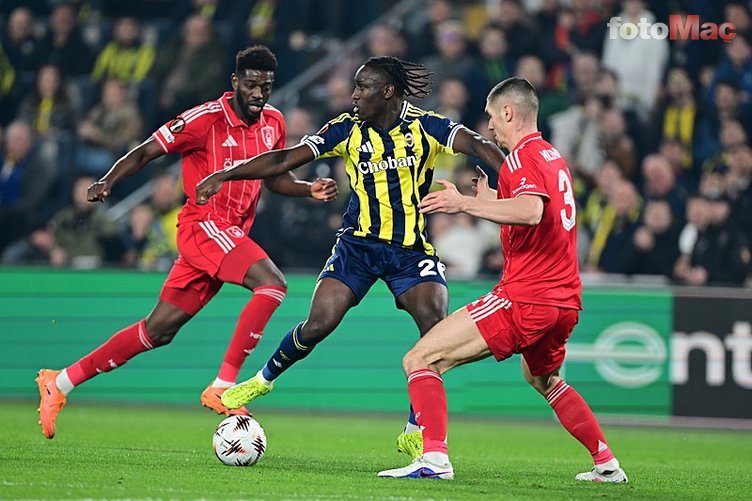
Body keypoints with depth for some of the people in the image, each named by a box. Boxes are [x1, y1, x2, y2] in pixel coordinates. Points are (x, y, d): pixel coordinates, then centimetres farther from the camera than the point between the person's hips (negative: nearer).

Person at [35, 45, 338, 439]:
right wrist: (107, 182, -20)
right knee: (272, 283, -27)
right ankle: (222, 386, -26)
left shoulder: (273, 123, 9)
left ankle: (60, 383, 16)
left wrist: (309, 190, 4)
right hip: (204, 224, -7)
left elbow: (275, 178, 22)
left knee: (159, 330, 7)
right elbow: (145, 152, -7)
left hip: (232, 235, 7)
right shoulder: (207, 119, -12)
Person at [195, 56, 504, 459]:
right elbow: (285, 160, -2)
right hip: (358, 244, 1)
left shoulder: (424, 127, -8)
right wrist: (225, 176, -8)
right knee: (318, 324, -14)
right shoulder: (348, 130, -2)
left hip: (411, 251, -1)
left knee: (438, 331, -19)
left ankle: (415, 433, -7)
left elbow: (476, 145, -21)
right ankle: (264, 379, 15)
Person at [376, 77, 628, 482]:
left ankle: (434, 458, -24)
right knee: (544, 380, 36)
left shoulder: (523, 156, -10)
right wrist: (488, 201, 37)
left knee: (419, 359, -10)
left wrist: (465, 204, -26)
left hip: (524, 297, -9)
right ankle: (607, 464, 35)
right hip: (565, 302, 9)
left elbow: (531, 211, -29)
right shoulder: (553, 157, 17)